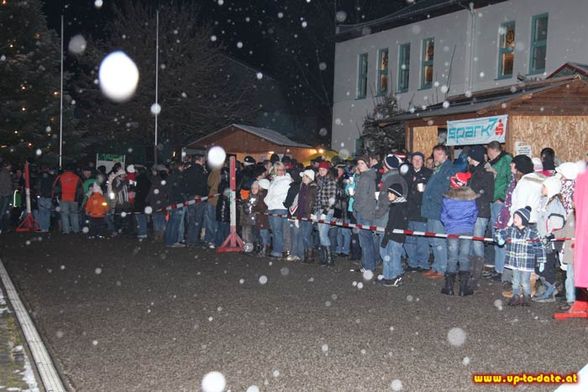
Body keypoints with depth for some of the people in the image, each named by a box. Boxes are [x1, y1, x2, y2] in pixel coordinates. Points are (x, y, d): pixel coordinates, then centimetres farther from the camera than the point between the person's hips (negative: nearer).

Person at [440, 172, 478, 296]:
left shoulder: (447, 198, -4)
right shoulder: (472, 197, 0)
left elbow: (443, 216, 0)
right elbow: (475, 214, 7)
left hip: (452, 230, -1)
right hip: (467, 230, 1)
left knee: (452, 258, 6)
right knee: (464, 257, 4)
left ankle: (449, 287, 7)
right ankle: (464, 287, 3)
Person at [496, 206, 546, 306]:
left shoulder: (532, 233, -11)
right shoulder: (510, 230, -1)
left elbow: (539, 247, -7)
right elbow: (500, 232, 4)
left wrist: (541, 261, -6)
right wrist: (499, 238, -19)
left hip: (527, 263, -3)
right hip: (514, 262, 3)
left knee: (525, 282, 6)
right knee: (515, 281, 14)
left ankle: (527, 297, 25)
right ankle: (516, 296, 26)